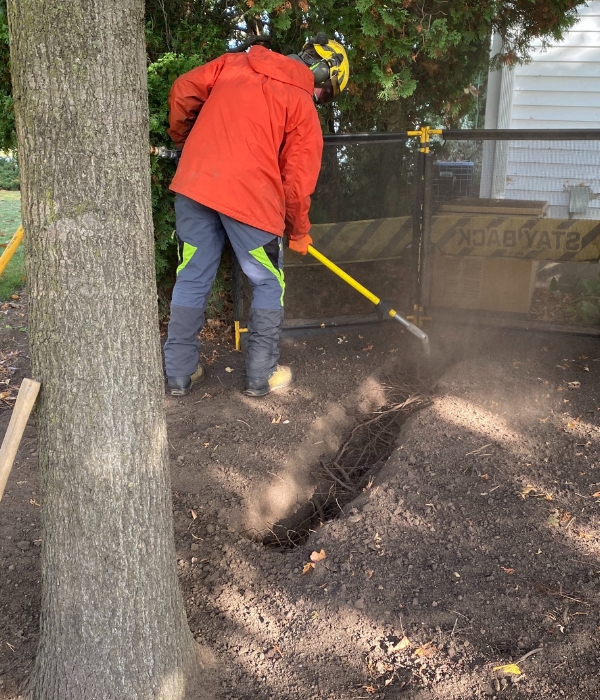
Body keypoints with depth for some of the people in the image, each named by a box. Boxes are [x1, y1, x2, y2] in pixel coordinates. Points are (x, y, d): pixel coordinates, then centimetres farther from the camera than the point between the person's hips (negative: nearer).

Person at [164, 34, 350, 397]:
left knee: (192, 280, 14)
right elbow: (298, 180, 2)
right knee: (268, 285, 13)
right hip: (250, 197, -4)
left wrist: (183, 139, 31)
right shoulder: (302, 105, 4)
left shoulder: (233, 62, 17)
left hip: (194, 183, 5)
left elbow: (182, 91, 15)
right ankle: (261, 376, 19)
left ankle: (180, 373, 23)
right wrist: (299, 232, 15)